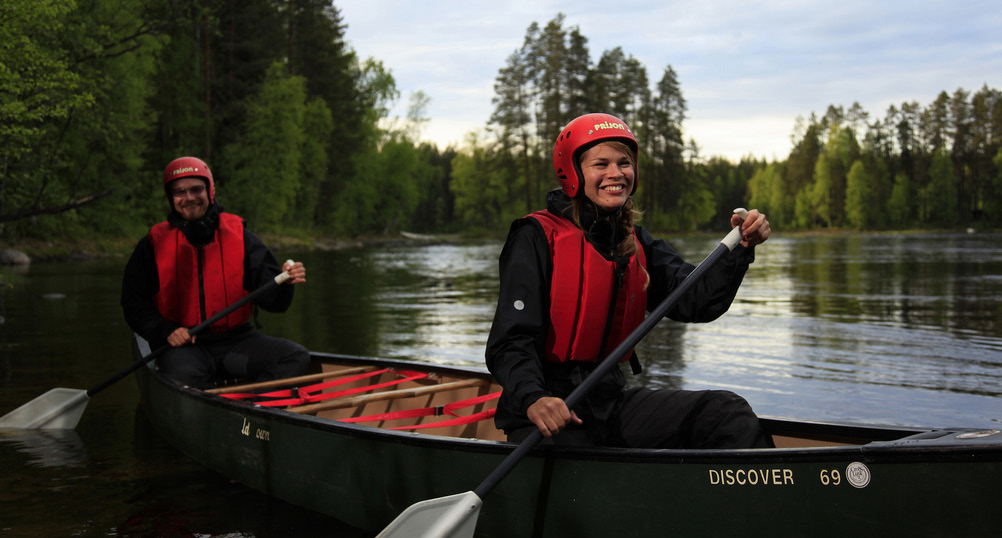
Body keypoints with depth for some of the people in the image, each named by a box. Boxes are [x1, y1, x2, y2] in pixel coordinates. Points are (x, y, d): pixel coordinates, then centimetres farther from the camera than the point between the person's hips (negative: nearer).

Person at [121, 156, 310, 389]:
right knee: (185, 375, -36)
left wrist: (284, 281, -25)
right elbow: (134, 303, 5)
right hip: (182, 343, -2)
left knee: (297, 357, -19)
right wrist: (165, 331, -12)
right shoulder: (154, 245, 4)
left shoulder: (239, 235, 5)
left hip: (234, 338, 2)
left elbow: (269, 298, -1)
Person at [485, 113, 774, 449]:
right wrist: (533, 399, -35)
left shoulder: (636, 244, 12)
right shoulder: (537, 237, -9)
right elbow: (511, 341, -17)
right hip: (547, 415, -6)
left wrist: (742, 248, -11)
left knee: (728, 413, -3)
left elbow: (698, 301, 4)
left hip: (613, 399, 7)